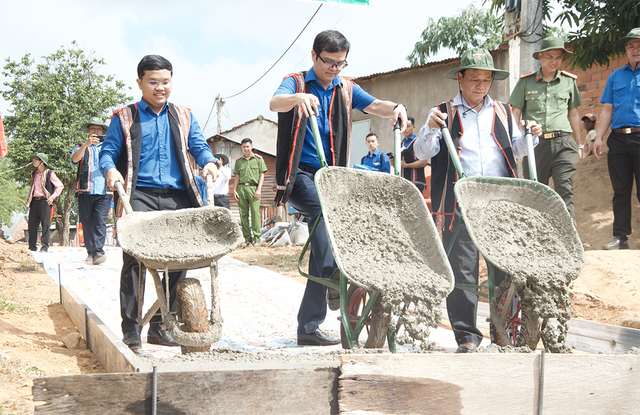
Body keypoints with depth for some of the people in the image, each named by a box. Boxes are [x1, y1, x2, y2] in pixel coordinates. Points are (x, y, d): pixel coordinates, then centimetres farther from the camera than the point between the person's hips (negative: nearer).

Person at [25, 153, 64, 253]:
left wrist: (53, 196, -10)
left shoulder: (49, 173, -1)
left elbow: (60, 186, -1)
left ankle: (45, 246, -6)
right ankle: (32, 247, 8)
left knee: (45, 224, -8)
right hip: (34, 202, 6)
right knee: (32, 225, 3)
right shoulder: (34, 174, 18)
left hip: (44, 202, -6)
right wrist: (28, 200, 18)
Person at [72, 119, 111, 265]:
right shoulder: (81, 147, 18)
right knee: (87, 223, 1)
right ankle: (90, 251, 11)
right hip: (85, 191, 1)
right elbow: (74, 158, -4)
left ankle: (98, 252, -22)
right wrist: (86, 144, -21)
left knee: (99, 221, -14)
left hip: (104, 192, -1)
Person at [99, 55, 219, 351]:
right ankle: (131, 329, -9)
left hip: (176, 196, 3)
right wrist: (110, 169, -14)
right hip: (139, 195, -3)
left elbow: (198, 146, 14)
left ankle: (160, 325, 10)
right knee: (134, 257, -16)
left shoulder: (183, 117, 22)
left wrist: (209, 161, -8)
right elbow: (108, 151, 8)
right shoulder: (124, 118, 14)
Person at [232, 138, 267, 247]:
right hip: (241, 188, 3)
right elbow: (237, 177, 17)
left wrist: (258, 190, -5)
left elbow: (262, 175, 5)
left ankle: (256, 237, -5)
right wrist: (234, 190, 5)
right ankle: (247, 238, 7)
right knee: (243, 213, 1)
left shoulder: (258, 159, 8)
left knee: (255, 211, -10)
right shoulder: (238, 160, 16)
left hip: (254, 187, -3)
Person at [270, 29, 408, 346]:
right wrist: (299, 98, -43)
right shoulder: (296, 83, 2)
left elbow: (374, 105, 0)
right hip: (300, 175, -5)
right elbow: (275, 102, -20)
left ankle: (308, 328, 6)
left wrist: (395, 108, -24)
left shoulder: (346, 89, 16)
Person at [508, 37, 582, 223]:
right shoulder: (525, 82, 7)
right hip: (535, 144, 0)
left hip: (563, 144, 0)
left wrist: (578, 145, 18)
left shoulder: (569, 81, 12)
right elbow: (515, 114, 10)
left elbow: (574, 114, 18)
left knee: (565, 194, -10)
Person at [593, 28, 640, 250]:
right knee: (620, 190, 6)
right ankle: (620, 237, 10)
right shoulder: (616, 77, 18)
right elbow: (607, 110, 18)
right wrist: (599, 138, 9)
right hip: (618, 139, 4)